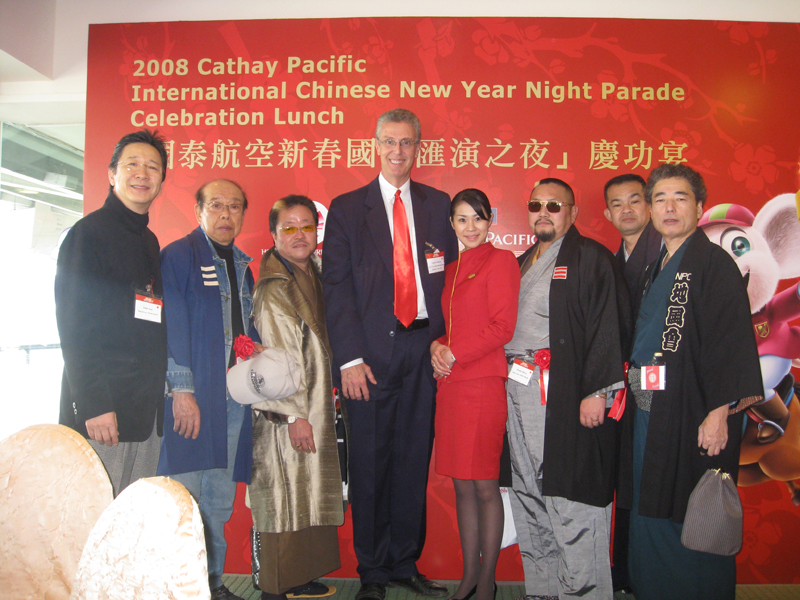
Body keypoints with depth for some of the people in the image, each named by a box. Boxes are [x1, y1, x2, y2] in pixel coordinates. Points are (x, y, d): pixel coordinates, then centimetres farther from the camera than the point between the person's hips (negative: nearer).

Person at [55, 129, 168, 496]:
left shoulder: (149, 242, 18)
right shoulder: (89, 233, -5)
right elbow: (73, 325, -12)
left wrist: (157, 392, 12)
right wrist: (93, 405, -18)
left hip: (145, 409, 7)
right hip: (100, 409, -7)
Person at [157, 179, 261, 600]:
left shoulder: (242, 265, 17)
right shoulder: (178, 256, -3)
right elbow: (171, 326, -10)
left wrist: (256, 353, 2)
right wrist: (181, 388, -16)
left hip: (235, 394, 6)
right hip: (192, 394, -6)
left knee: (220, 498, 13)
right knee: (185, 493, -1)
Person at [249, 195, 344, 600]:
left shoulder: (313, 276, 13)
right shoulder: (273, 289, -13)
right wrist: (293, 415, -20)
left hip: (314, 410, 9)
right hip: (286, 414, -9)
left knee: (308, 497, 15)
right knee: (284, 497, -1)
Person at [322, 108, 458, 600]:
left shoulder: (438, 204, 11)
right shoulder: (346, 208, 5)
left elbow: (449, 277, 10)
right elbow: (337, 288, -1)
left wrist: (444, 338, -3)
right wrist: (350, 358, -10)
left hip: (424, 350, 2)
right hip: (372, 353, -2)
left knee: (414, 460, 9)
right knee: (369, 464, 6)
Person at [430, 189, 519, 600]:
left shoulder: (500, 260, -3)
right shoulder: (452, 269, 18)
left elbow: (503, 327, -10)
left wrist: (453, 353, -10)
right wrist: (437, 346, 2)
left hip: (483, 384, -7)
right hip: (451, 385, 7)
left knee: (484, 486, 1)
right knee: (462, 486, 12)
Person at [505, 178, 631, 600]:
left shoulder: (591, 258, -4)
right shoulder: (523, 264, 20)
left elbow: (608, 326, -12)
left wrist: (596, 391, -19)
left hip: (566, 394, -8)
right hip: (520, 391, 8)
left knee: (570, 505, -5)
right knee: (529, 501, 15)